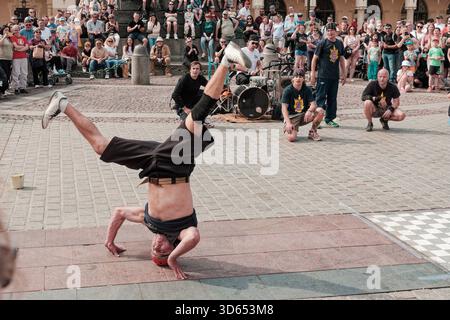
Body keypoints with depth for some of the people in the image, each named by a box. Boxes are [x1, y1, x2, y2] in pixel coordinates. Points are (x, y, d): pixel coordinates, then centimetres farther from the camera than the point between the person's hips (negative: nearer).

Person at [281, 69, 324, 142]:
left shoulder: (307, 89, 1)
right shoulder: (288, 90, -10)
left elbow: (313, 104, -6)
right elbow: (284, 108, -16)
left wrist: (309, 111, -31)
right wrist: (288, 123, -28)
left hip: (304, 115, 4)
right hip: (291, 116, -4)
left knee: (320, 111, -22)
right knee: (291, 138, -28)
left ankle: (312, 132, -1)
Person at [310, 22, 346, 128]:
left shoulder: (340, 43, 10)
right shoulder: (322, 43, -5)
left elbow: (341, 59, 19)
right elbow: (315, 58, -4)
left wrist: (344, 74, 17)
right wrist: (313, 74, -9)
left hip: (335, 76, 5)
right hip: (323, 76, -5)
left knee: (332, 98, 10)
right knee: (320, 98, -3)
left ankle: (330, 119, 19)